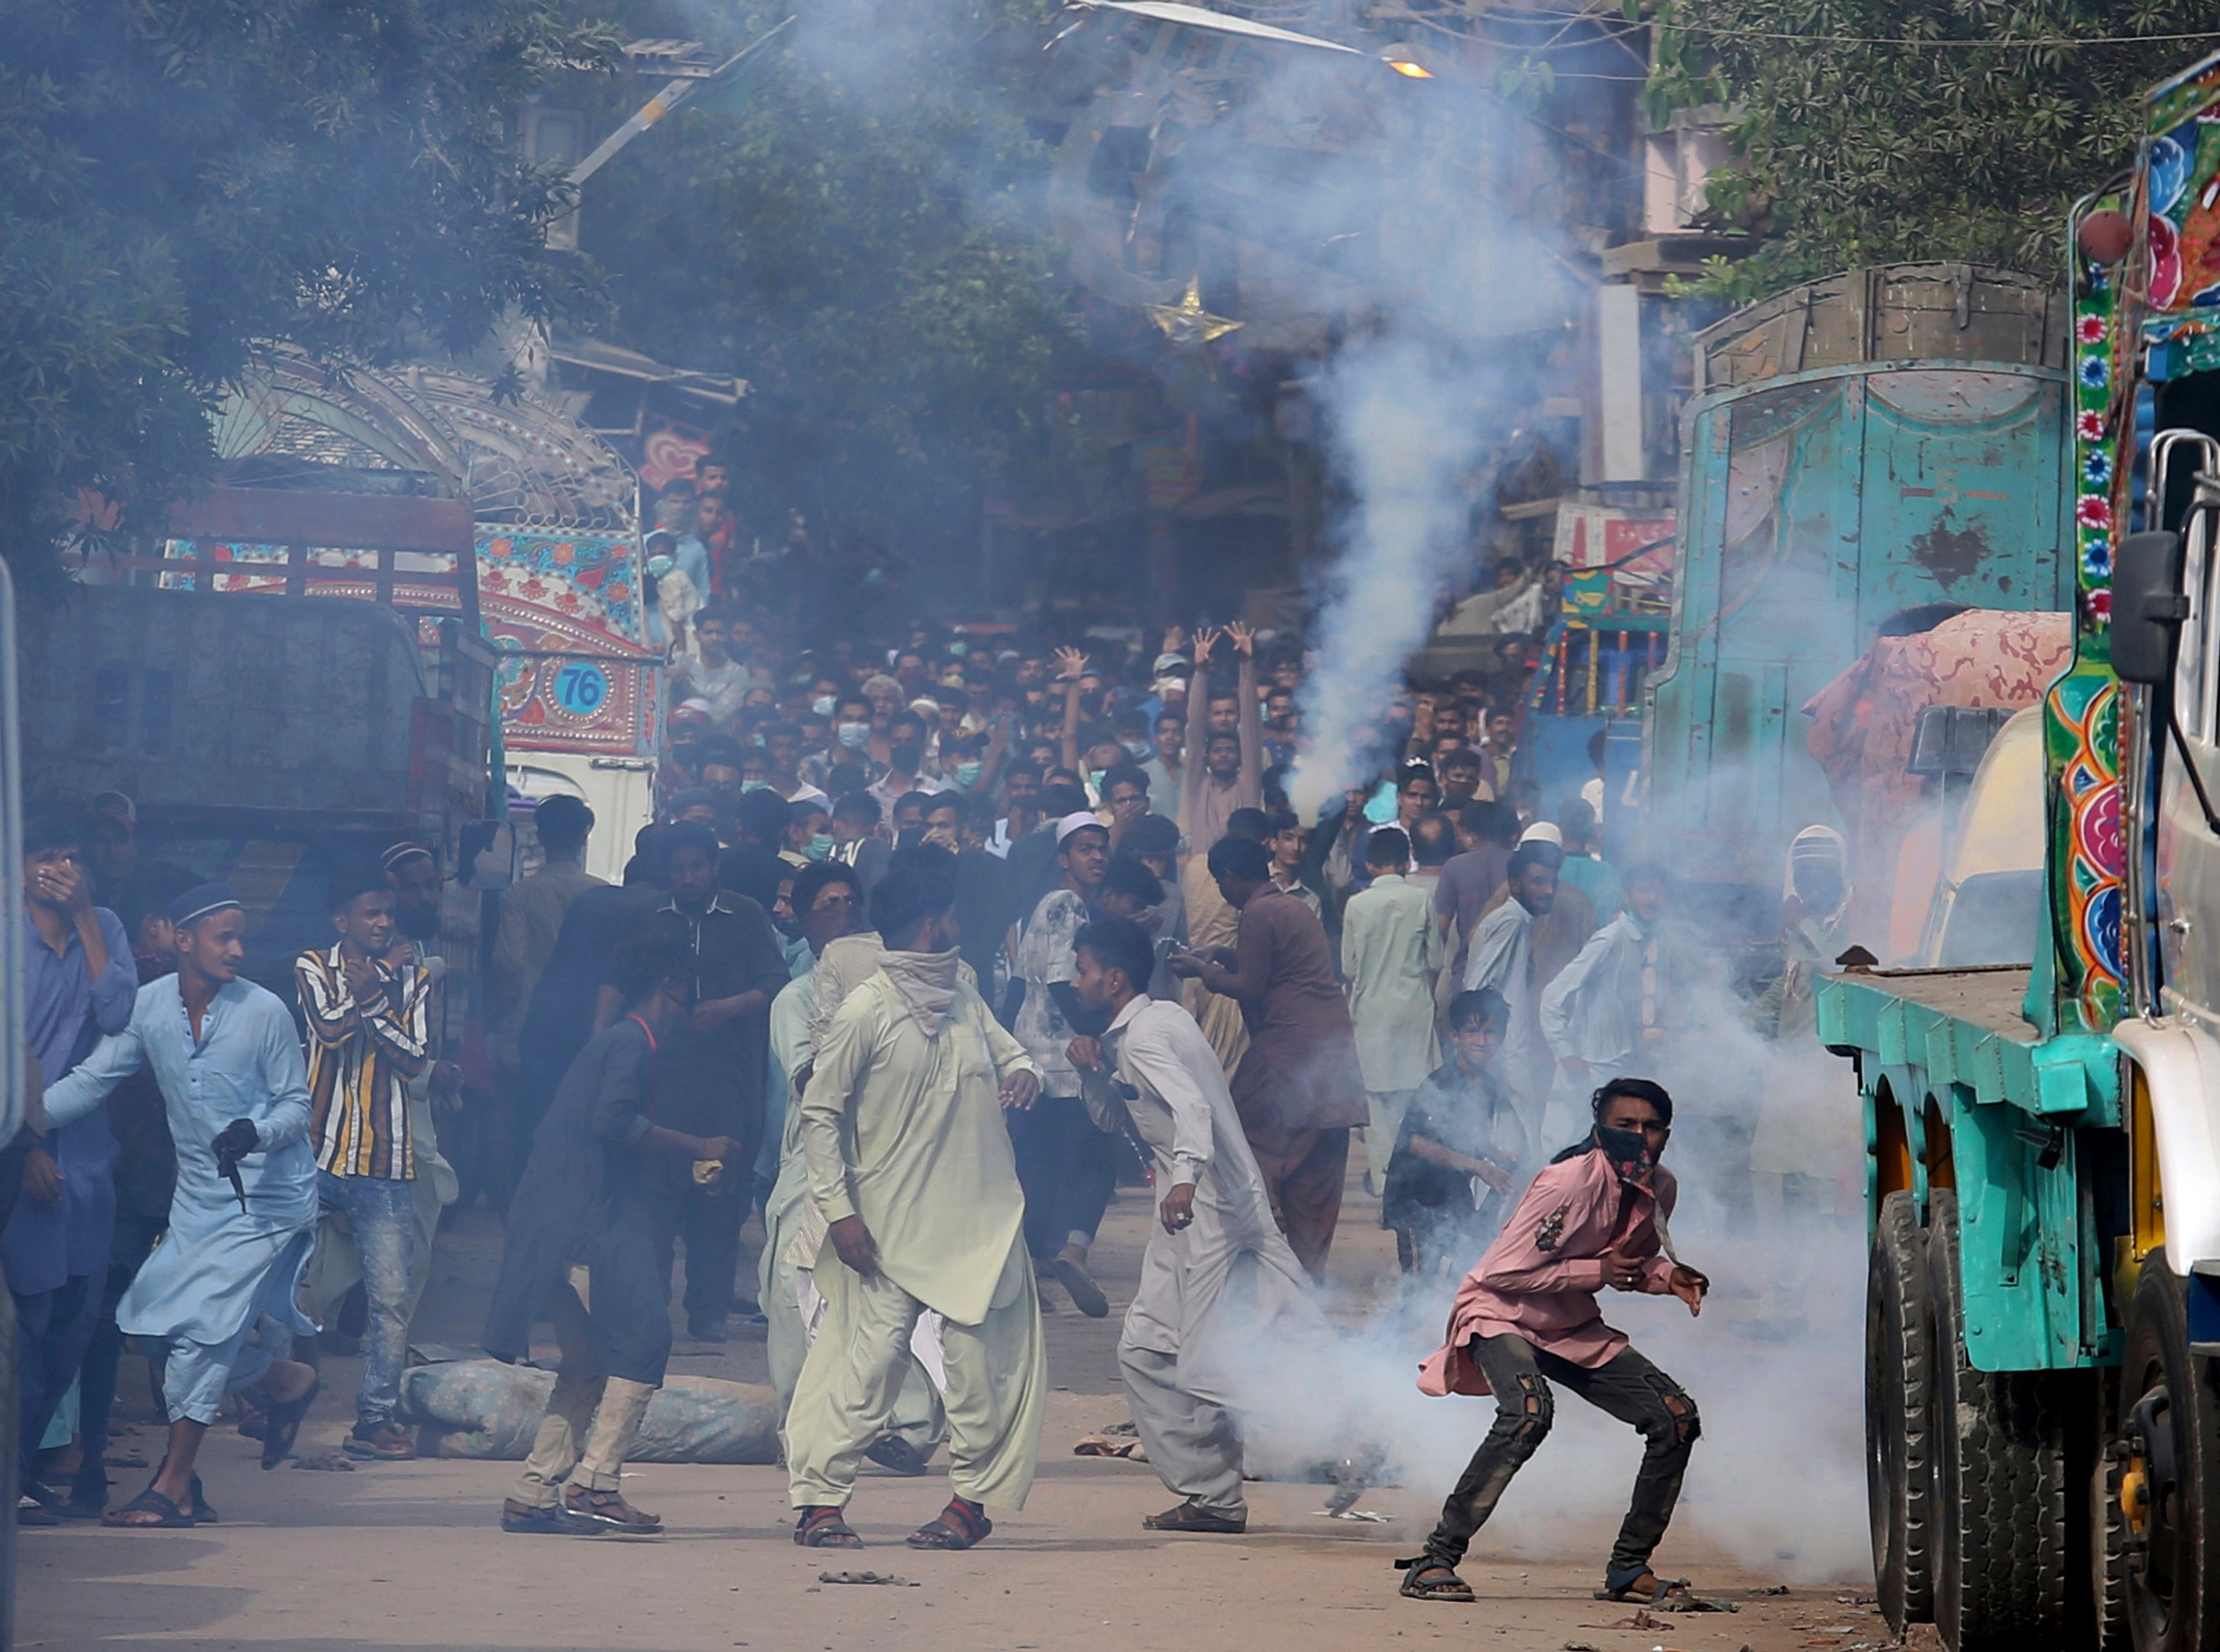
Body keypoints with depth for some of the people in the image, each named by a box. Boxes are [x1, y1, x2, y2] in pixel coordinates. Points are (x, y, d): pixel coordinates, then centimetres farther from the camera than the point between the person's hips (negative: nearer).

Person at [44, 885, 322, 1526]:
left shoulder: (264, 1012, -11)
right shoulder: (149, 1006, -2)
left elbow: (296, 1105, -6)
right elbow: (91, 1081, -1)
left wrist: (256, 1132, -27)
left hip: (267, 1197, -5)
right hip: (200, 1195, 5)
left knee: (201, 1325, -11)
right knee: (153, 1315, 1)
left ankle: (174, 1486, -3)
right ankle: (285, 1380, 24)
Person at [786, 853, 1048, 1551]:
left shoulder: (964, 997, 11)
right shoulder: (866, 1011, -8)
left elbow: (1005, 1050, 25)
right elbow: (819, 1112, -6)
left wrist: (1024, 1073, -2)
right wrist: (838, 1209, -12)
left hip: (982, 1221, 6)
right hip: (893, 1226, -6)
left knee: (981, 1359, 3)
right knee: (871, 1359, -10)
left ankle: (972, 1496, 14)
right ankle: (820, 1495, -5)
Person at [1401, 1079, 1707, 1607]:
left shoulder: (1659, 1189, -2)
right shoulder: (1569, 1184, -25)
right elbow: (1502, 1273, -23)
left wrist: (1668, 1277, -6)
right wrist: (1596, 1272, -25)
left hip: (1573, 1329, 8)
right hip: (1500, 1315, -8)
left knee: (1676, 1419, -2)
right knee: (1530, 1410, -36)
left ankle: (1629, 1568, 11)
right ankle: (1435, 1560, -32)